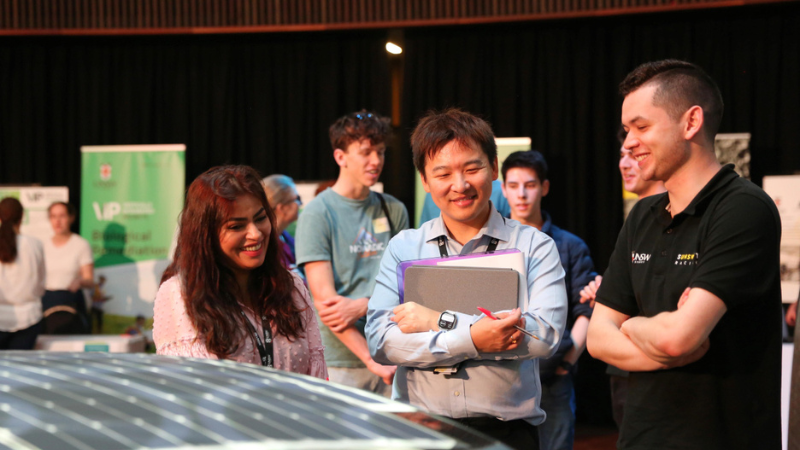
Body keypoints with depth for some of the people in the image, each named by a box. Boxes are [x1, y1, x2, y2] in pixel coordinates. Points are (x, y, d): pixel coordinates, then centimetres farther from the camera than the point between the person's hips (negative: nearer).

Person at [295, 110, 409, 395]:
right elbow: (324, 298, -10)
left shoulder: (394, 211, 11)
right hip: (341, 361, -4)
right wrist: (372, 360, -16)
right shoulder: (317, 214, -3)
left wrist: (360, 306, -13)